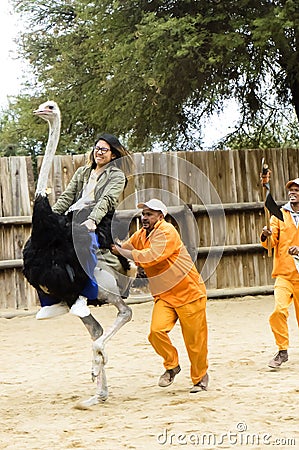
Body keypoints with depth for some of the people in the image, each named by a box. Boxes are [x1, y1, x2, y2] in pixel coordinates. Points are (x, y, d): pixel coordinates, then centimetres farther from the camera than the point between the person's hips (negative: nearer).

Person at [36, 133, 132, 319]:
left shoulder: (117, 176, 12)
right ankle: (54, 300, -18)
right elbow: (67, 197, 21)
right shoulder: (82, 172, 29)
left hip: (96, 222, -6)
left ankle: (82, 296, -41)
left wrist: (92, 220, -23)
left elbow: (106, 200, -6)